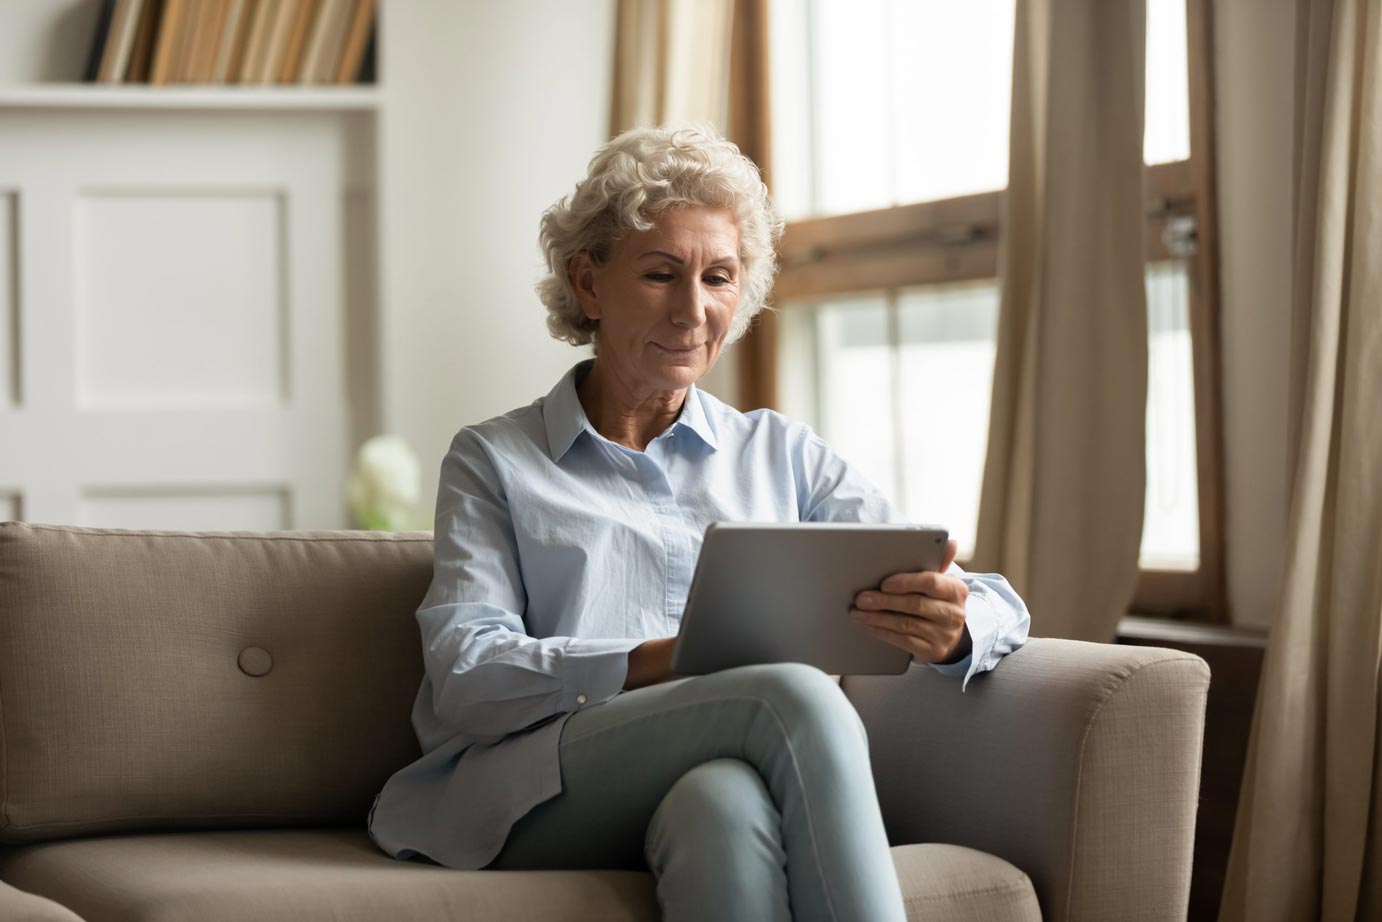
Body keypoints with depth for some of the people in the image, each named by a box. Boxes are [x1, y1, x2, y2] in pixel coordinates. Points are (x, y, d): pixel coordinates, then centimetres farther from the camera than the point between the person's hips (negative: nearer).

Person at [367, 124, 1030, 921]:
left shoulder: (784, 457, 25)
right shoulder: (495, 461, 18)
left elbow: (996, 607, 14)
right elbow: (465, 676, 1)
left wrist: (949, 629, -14)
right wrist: (670, 661, -17)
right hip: (545, 791, -2)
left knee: (721, 802, -39)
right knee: (794, 696, -33)